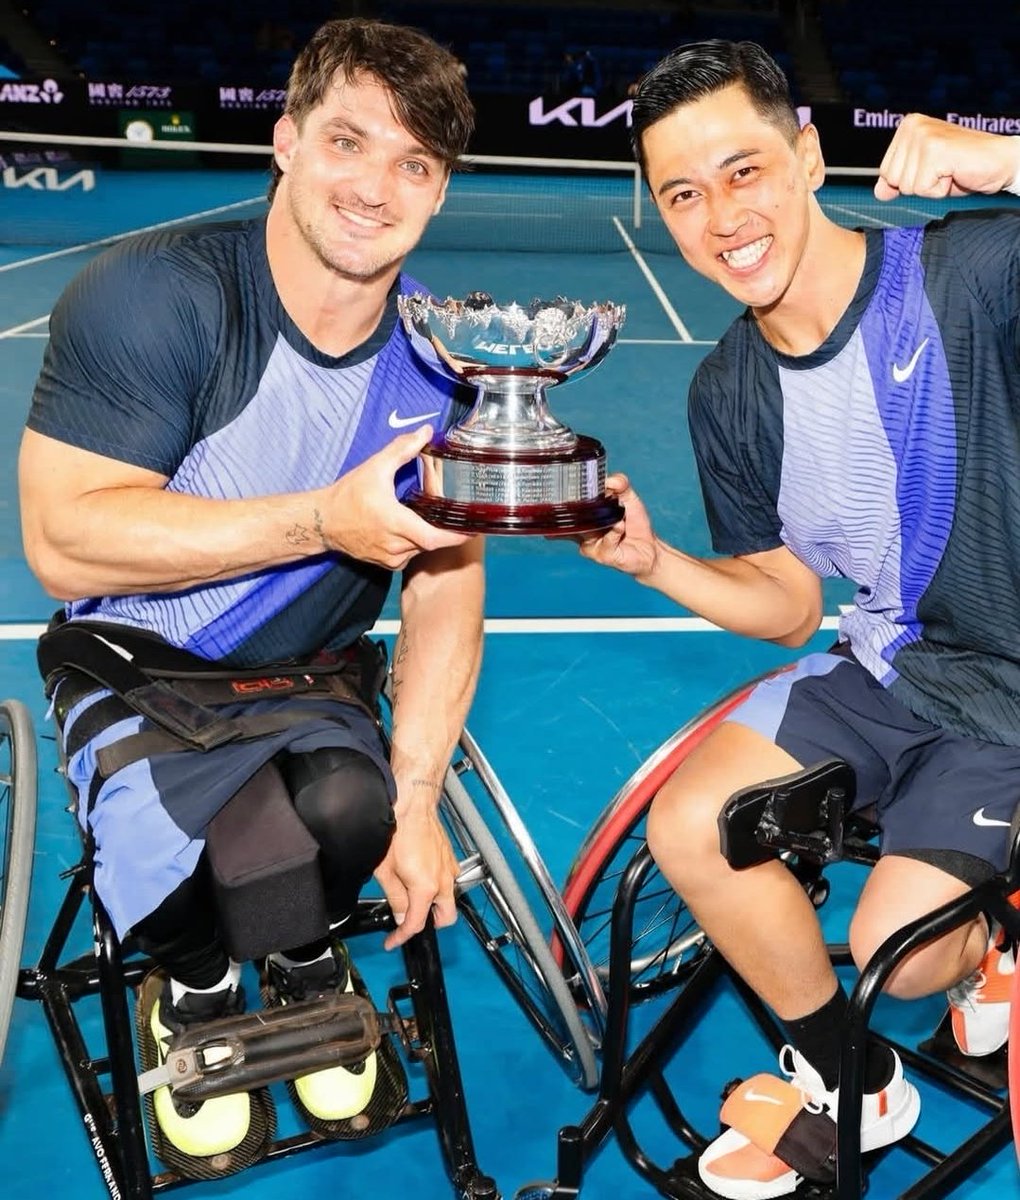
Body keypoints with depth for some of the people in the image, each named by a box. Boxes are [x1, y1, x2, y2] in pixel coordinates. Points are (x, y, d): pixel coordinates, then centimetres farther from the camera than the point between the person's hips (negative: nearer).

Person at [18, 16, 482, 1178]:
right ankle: (194, 991, 11)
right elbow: (62, 543, -25)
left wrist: (416, 798, -11)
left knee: (349, 809, -29)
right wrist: (322, 521, -33)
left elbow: (446, 581, -4)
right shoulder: (149, 295, -20)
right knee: (178, 853, -30)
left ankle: (307, 963, 11)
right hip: (137, 673, -2)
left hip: (312, 683, 3)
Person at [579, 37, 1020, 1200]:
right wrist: (653, 561, -10)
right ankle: (849, 1082, 17)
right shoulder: (729, 395, -2)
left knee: (896, 949, -17)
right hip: (890, 667, 6)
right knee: (689, 827, -7)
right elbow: (788, 604, 6)